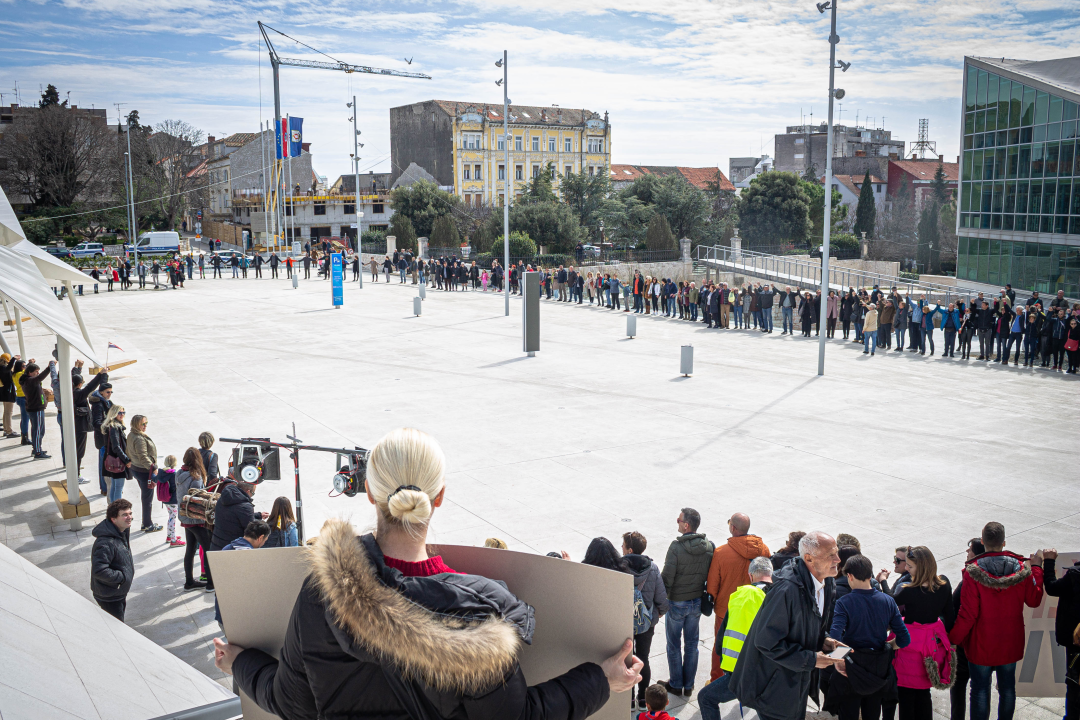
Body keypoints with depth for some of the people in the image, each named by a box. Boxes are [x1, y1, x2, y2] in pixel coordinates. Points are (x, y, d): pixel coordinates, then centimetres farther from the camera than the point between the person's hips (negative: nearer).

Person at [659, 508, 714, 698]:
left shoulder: (676, 547, -24)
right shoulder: (709, 547, -7)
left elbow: (667, 577, -20)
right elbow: (710, 575, 1)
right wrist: (703, 593, 14)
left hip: (677, 603, -5)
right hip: (697, 602, 5)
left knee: (674, 645, 12)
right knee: (691, 643, 17)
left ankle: (675, 685, 23)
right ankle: (688, 685, 26)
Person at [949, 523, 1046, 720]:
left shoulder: (973, 572, -21)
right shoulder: (1021, 568, -11)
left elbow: (968, 613, -19)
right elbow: (1034, 600, 5)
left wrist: (953, 638, -6)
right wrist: (1036, 568, 16)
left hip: (981, 644, -3)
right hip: (1011, 643, 3)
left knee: (980, 688, 9)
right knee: (1007, 686, 19)